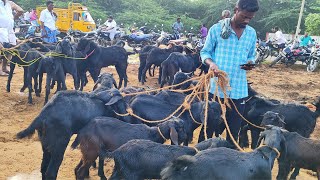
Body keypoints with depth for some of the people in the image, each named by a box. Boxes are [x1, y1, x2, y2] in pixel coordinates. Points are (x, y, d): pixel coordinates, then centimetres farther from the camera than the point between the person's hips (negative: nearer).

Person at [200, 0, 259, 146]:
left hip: (239, 90, 3)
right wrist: (211, 63, -21)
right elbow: (205, 52, 0)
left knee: (234, 128, 12)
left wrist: (250, 63, -8)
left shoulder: (252, 33, 6)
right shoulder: (217, 29, -6)